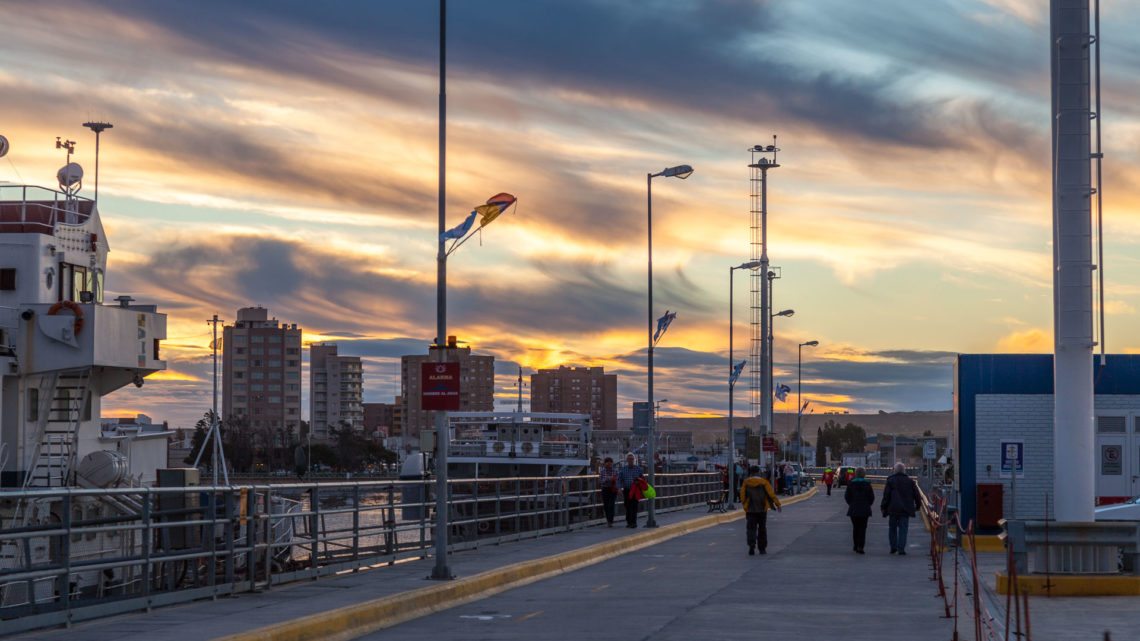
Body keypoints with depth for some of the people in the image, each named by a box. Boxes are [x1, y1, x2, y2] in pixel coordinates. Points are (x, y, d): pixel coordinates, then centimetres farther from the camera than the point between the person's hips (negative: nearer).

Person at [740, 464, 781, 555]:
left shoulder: (745, 483, -2)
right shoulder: (764, 482, -5)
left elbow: (742, 497, -1)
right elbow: (771, 494, -9)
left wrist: (745, 505, 15)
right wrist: (777, 504, -3)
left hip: (750, 509, 0)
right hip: (762, 509, 0)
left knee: (751, 528, 1)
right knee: (762, 529, 12)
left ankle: (751, 545, -22)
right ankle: (762, 548, 16)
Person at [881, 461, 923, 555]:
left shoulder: (890, 480, -2)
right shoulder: (910, 481, 3)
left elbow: (886, 495, -5)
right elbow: (916, 494, 6)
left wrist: (883, 507, 1)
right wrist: (918, 505, 19)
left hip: (893, 508, -1)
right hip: (906, 509, 1)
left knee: (892, 528, 13)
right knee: (903, 529, 1)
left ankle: (893, 547, 10)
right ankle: (901, 549, -6)